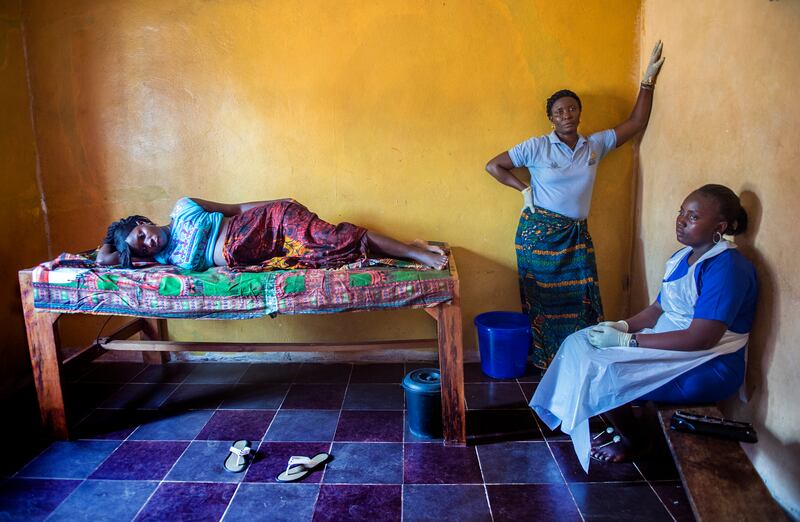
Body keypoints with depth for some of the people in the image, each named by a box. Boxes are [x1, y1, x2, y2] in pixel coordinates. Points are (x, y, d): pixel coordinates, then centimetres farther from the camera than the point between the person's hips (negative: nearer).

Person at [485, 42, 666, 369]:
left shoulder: (595, 145, 8)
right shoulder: (537, 147, -4)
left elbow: (636, 123, 11)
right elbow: (493, 166, -1)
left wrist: (648, 80, 6)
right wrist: (524, 189, -4)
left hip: (576, 235, 4)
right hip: (540, 232, -3)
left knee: (583, 300, 0)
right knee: (543, 299, 4)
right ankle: (544, 360, 17)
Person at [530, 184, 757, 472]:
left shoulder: (726, 268, -21)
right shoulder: (681, 258, 8)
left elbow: (700, 339, -27)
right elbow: (658, 309, 13)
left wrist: (628, 340, -24)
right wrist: (623, 325, -6)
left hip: (708, 368, -9)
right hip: (671, 345, 9)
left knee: (599, 373, -20)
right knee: (581, 344, 0)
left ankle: (634, 441, 7)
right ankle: (620, 425, 12)